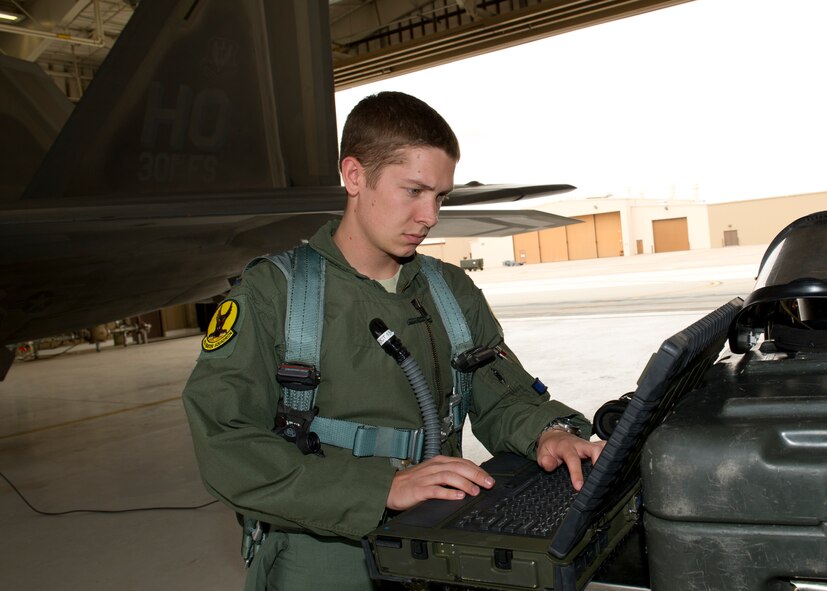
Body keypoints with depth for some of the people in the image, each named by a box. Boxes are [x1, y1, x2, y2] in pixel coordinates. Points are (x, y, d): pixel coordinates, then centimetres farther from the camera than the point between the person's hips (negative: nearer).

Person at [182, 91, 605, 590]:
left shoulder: (453, 292, 12)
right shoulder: (272, 294, -4)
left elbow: (502, 396, 12)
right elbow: (226, 449, -14)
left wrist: (548, 430, -11)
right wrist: (382, 487, -23)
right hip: (323, 542, -3)